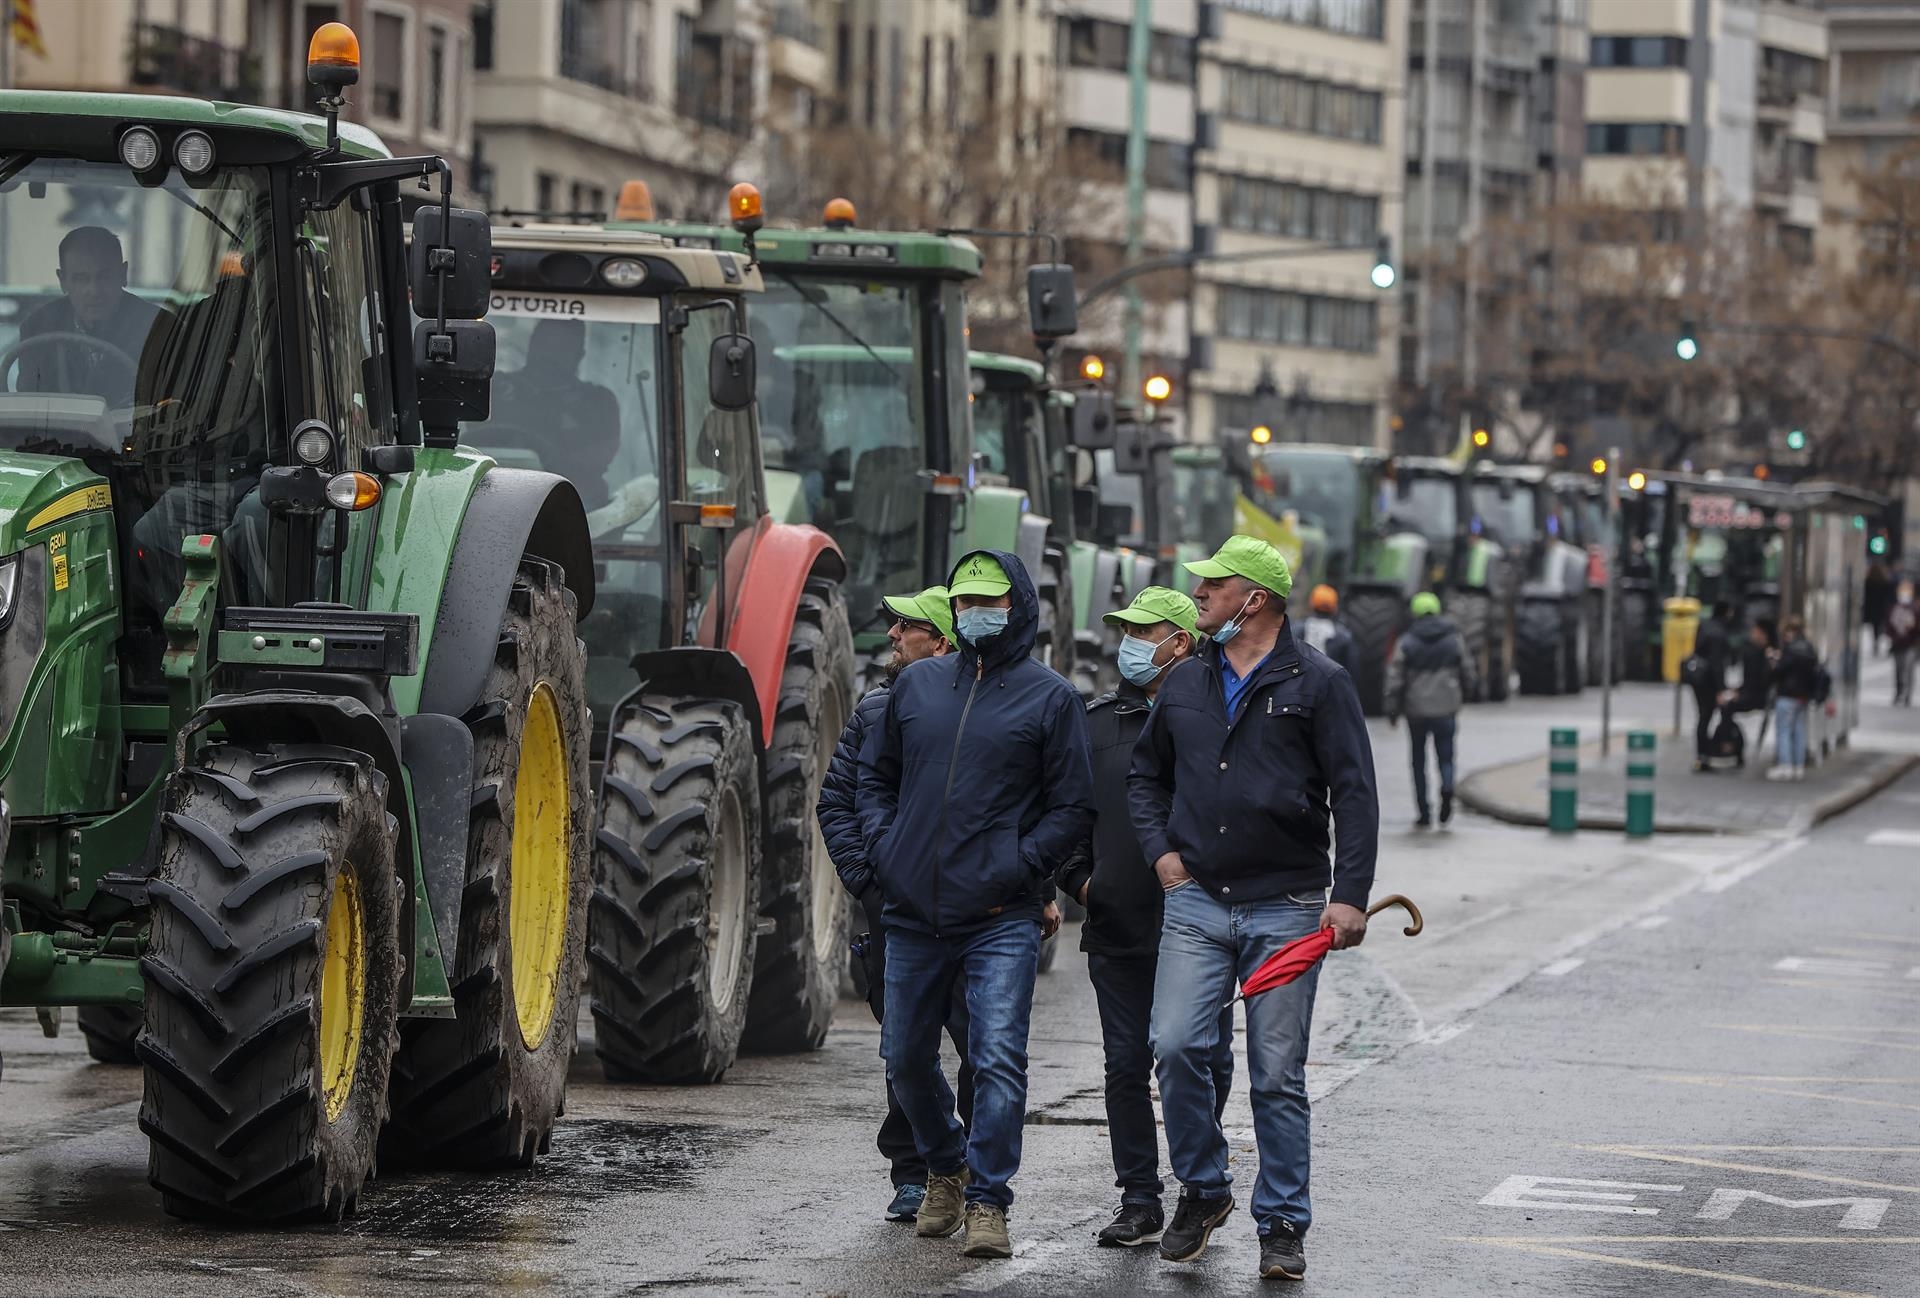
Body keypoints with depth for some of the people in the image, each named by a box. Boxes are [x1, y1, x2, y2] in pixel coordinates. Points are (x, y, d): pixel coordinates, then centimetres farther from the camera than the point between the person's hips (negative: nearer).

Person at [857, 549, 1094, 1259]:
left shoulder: (1051, 697, 0)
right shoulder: (917, 684, 11)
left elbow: (1073, 807, -1)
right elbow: (874, 774, 21)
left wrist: (1015, 867, -11)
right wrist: (884, 846, 5)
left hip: (1002, 916, -4)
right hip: (913, 914, 4)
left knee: (998, 1057, -12)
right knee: (906, 1059, 13)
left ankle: (988, 1200, -6)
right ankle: (944, 1167, 35)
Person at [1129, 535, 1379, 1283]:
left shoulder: (1318, 684, -1)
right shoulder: (1185, 684, 12)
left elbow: (1354, 795, -4)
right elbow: (1146, 775, 25)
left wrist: (1349, 896, -12)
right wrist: (1160, 852, 9)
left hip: (1285, 907, -3)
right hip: (1196, 901, 3)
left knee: (1278, 1074, 0)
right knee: (1176, 1047, -10)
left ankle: (1283, 1224, 9)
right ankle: (1202, 1191, 10)